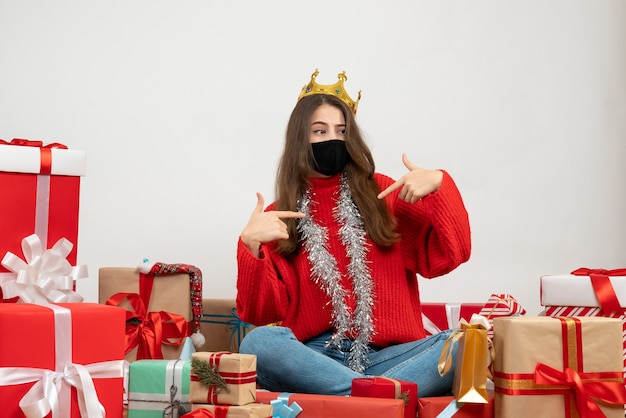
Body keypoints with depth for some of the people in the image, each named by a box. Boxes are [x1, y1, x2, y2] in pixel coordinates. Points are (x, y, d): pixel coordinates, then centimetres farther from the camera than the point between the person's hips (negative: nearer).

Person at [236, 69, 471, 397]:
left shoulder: (382, 195, 13)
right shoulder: (278, 219, 12)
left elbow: (447, 258, 4)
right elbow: (263, 314, 3)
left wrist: (439, 185, -9)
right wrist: (251, 245, -12)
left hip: (386, 356, 1)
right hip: (314, 357, 0)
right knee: (259, 343, -33)